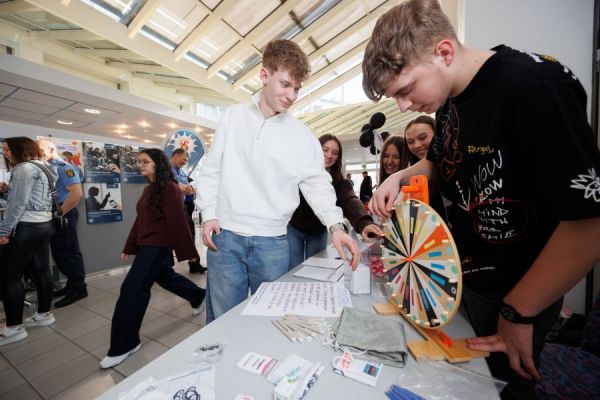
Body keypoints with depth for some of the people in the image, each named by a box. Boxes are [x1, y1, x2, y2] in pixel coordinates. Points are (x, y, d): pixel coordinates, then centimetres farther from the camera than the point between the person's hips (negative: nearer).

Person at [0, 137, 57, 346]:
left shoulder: (25, 168, -11)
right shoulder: (42, 167, 16)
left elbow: (19, 203, -16)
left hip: (26, 227, -9)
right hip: (43, 224, 9)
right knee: (41, 270, 13)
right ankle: (45, 314, 24)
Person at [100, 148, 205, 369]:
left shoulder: (169, 188, -16)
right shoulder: (148, 189, 13)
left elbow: (177, 221, -19)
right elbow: (140, 220, 16)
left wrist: (186, 251, -17)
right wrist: (129, 247, 18)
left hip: (158, 245, -10)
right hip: (147, 244, 10)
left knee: (132, 290, -5)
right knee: (166, 277, 23)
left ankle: (125, 345, 12)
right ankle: (199, 297, 44)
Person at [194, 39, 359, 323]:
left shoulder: (301, 135, 1)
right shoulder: (233, 116, 6)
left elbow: (318, 184, -2)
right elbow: (211, 169, 8)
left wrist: (335, 226, -16)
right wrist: (208, 213, 0)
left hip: (272, 242, 0)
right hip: (225, 235, 1)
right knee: (222, 320, 13)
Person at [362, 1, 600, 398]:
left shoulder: (535, 87, -25)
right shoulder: (449, 100, 0)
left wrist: (517, 313, -19)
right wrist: (400, 177, -5)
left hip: (516, 293, -7)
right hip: (461, 271, 7)